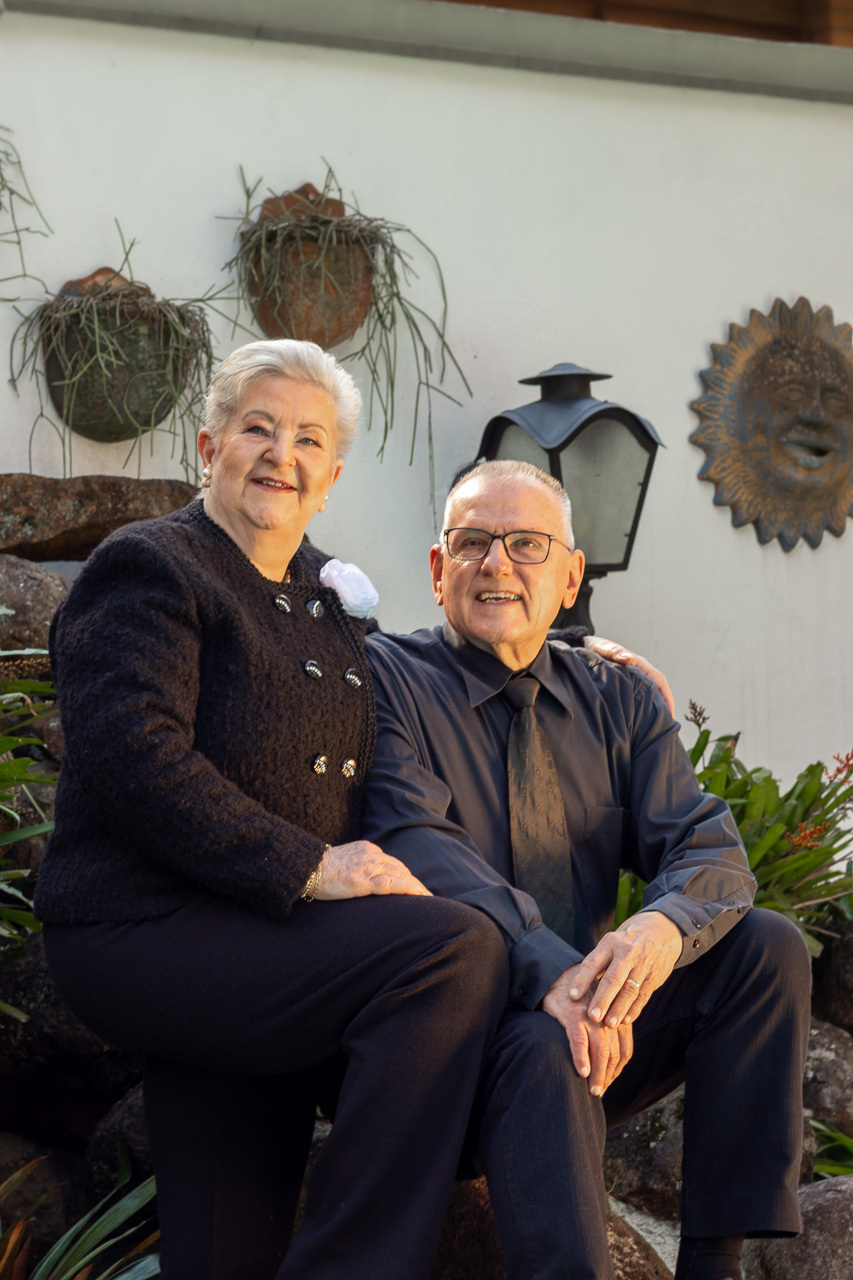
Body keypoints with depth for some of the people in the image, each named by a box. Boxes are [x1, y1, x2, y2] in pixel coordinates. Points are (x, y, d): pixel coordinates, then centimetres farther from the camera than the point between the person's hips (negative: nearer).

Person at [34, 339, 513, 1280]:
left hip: (257, 935, 8)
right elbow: (135, 756, -17)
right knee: (455, 948, -26)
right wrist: (306, 868, -22)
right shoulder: (147, 568, -4)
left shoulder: (328, 595, 20)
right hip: (150, 927, -8)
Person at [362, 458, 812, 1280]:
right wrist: (546, 966, -35)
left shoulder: (617, 701, 13)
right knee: (543, 1047, -36)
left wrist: (663, 925, -27)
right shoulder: (389, 677, -2)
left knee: (768, 947, -14)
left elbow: (707, 846, 0)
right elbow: (415, 843, -18)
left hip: (596, 1024, 6)